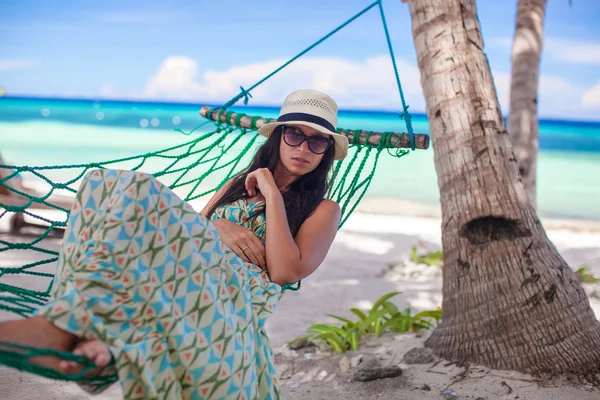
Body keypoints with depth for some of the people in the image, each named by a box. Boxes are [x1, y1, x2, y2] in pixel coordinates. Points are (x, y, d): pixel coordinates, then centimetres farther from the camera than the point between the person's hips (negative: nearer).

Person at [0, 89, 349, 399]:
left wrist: (272, 194, 1)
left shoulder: (323, 210, 17)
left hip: (234, 296, -5)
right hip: (189, 275, 5)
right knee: (109, 186, -21)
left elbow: (285, 272, -3)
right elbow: (186, 231, 21)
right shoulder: (239, 184, 32)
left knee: (135, 193, -25)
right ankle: (100, 340, -39)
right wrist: (215, 227, 0)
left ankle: (61, 328, -32)